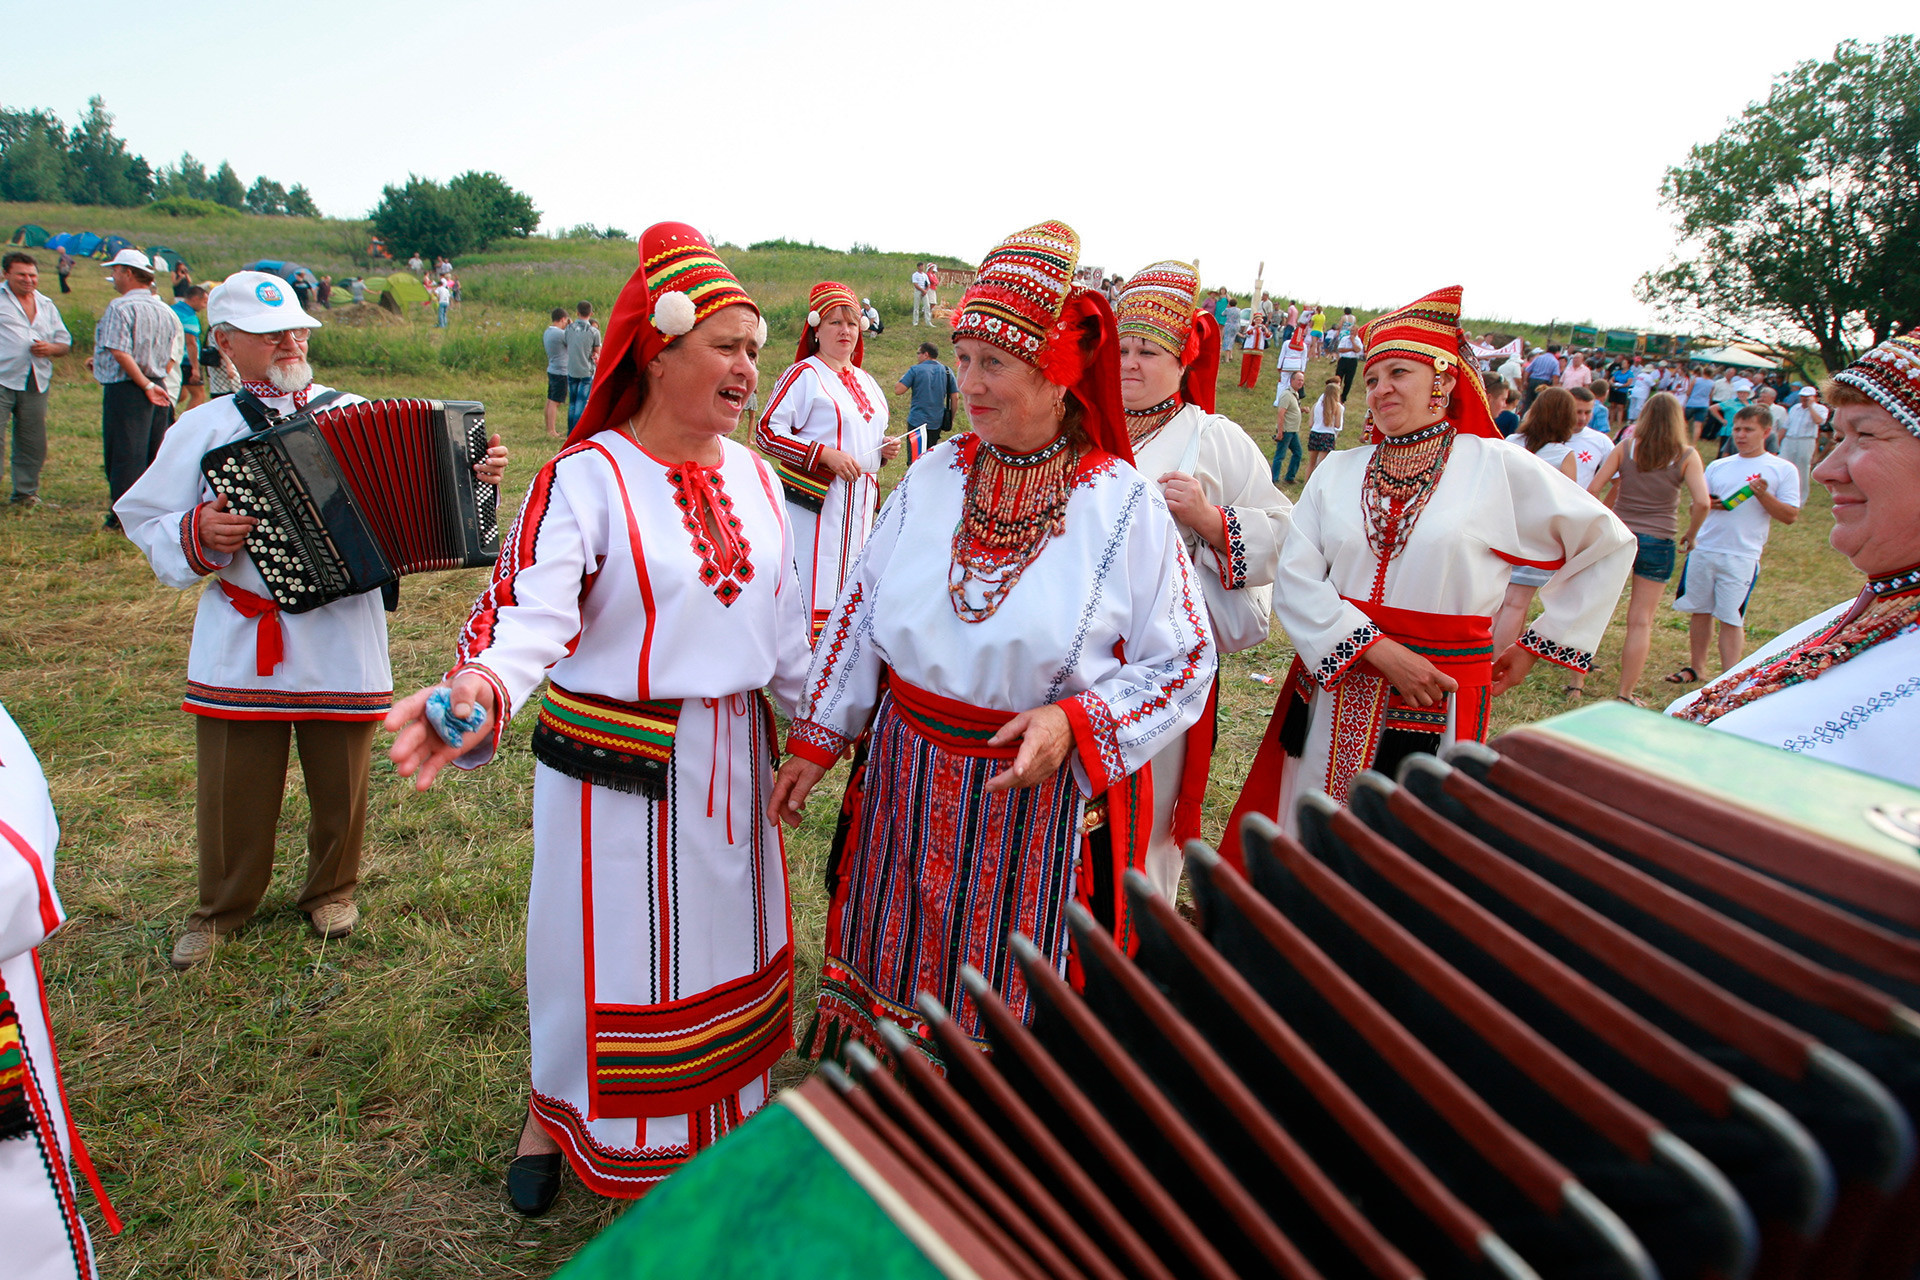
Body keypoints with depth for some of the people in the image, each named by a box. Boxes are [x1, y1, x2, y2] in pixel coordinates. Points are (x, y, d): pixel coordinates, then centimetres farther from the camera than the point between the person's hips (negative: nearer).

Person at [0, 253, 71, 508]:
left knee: (33, 444, 9)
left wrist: (51, 348, -2)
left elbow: (65, 342, 20)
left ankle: (25, 493, 21)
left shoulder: (46, 305, 18)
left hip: (36, 385, 4)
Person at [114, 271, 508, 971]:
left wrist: (475, 474, -16)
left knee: (341, 779, 12)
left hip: (342, 636, 1)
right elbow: (149, 526, 5)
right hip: (242, 642, 0)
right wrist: (198, 535, -15)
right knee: (234, 786, 9)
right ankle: (221, 908, 33)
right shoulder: (203, 428, 4)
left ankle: (332, 891, 36)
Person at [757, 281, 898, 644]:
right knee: (813, 589, -9)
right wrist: (826, 456, -18)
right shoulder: (804, 374, -5)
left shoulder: (866, 381, 18)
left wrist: (884, 451, 8)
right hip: (815, 501, -7)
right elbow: (765, 431, -12)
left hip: (860, 502, 7)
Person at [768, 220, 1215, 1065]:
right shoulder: (933, 479, -1)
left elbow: (1184, 663, -7)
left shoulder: (1123, 505, -11)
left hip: (1046, 794, -3)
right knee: (902, 966, 19)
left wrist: (1075, 722, -22)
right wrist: (814, 740, 6)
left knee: (1018, 990, 12)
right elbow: (860, 613, 7)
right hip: (909, 780, 4)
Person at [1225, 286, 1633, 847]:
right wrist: (1380, 651, -16)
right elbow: (1295, 581, -5)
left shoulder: (1497, 466, -1)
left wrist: (1537, 646, 7)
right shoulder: (1339, 471, 5)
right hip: (1335, 684, 2)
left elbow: (1607, 545, 9)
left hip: (1437, 698, -2)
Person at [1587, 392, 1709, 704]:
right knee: (1641, 622, 4)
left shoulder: (1626, 447, 0)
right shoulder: (1687, 456, -3)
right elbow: (1702, 502, -12)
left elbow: (1594, 489, -5)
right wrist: (1690, 534, 4)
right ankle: (1625, 694, 6)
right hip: (1657, 542, -1)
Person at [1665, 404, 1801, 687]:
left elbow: (1790, 516, -2)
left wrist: (1763, 495, -17)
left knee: (1731, 619, -3)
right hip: (1703, 550, 4)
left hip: (1742, 557, -4)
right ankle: (1695, 667, 23)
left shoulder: (1782, 470, 2)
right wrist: (1707, 504, -4)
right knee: (1699, 611, 10)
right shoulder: (1718, 466, 13)